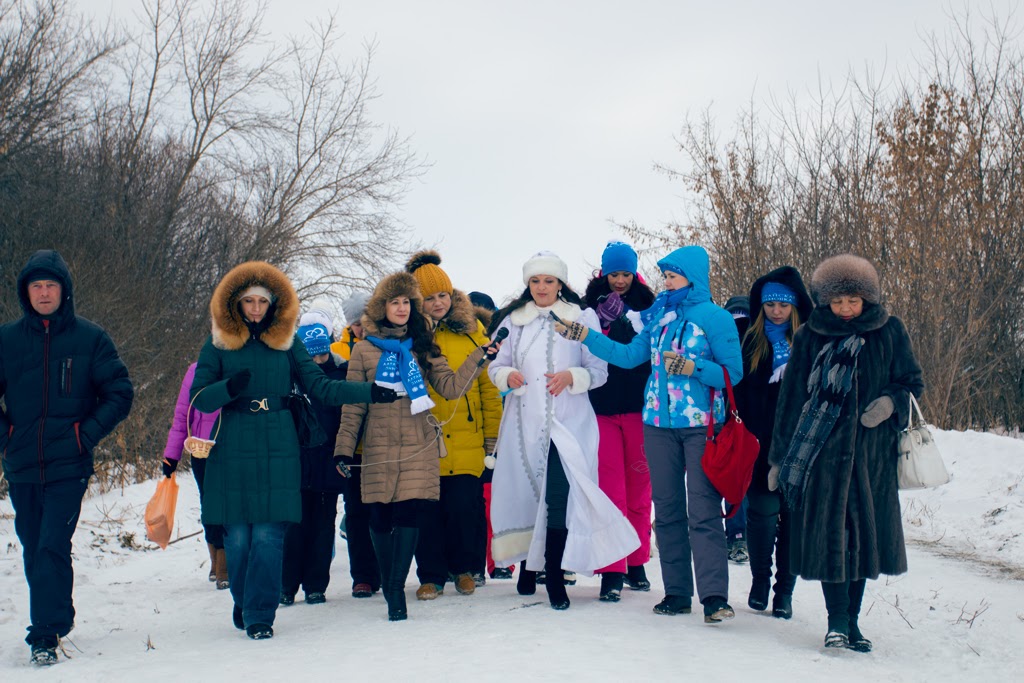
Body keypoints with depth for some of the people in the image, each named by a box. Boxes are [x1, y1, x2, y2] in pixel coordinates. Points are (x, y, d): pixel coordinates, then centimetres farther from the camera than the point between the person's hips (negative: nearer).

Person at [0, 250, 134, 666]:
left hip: (69, 464, -3)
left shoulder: (90, 338, -1)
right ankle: (58, 617, 32)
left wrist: (88, 433, -7)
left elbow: (120, 393, 2)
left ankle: (45, 634, -9)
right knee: (33, 550, 13)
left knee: (53, 547, -13)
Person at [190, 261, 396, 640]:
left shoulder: (287, 342, 10)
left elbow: (320, 387, 6)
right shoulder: (219, 344, 7)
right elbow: (198, 398, 1)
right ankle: (243, 603, 23)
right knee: (237, 536, 2)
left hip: (278, 452, 0)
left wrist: (370, 392, -4)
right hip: (233, 452, 0)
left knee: (269, 535, -6)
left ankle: (259, 615, 2)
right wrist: (230, 388, -20)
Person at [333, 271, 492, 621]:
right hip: (379, 448, 0)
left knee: (410, 513, -10)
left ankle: (396, 589, -5)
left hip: (418, 448, 1)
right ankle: (390, 589, 15)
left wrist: (480, 357, -5)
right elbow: (353, 404, 7)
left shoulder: (422, 347, 13)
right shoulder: (364, 349, 8)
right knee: (381, 517, 0)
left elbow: (451, 387, 4)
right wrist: (344, 448, 0)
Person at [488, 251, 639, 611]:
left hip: (567, 421, -3)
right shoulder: (513, 321, 14)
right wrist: (507, 375, -10)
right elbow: (496, 366, 12)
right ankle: (527, 563, 25)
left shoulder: (582, 318, 6)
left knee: (559, 496, -14)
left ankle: (554, 573, -9)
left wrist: (571, 376, -15)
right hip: (524, 421, 3)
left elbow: (599, 371, 4)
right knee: (525, 490, 6)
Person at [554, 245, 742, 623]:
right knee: (667, 510, 8)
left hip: (700, 425, -6)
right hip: (659, 425, 6)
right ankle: (677, 593, 15)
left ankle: (714, 596, -11)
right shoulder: (660, 315, 12)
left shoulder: (716, 318, -5)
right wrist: (585, 336, 7)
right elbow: (629, 355, 12)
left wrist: (691, 367, -19)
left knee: (704, 511, -11)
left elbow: (733, 373, -8)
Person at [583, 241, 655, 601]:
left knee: (639, 485, 7)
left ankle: (636, 561, 20)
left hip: (638, 408, 1)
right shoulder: (591, 306, 8)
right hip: (602, 407, -1)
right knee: (611, 488, -4)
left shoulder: (645, 305, 7)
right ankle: (612, 570, -2)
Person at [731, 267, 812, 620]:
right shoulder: (750, 339, 7)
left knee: (793, 512, 3)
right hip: (758, 443, 0)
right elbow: (737, 388, 6)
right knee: (761, 510, -1)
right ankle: (760, 582, 18)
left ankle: (785, 590, 14)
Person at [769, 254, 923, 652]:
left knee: (865, 531, 5)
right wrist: (780, 456, 4)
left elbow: (912, 383, 11)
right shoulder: (810, 337, 4)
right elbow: (791, 397, 6)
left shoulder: (889, 332, 5)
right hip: (823, 451, -1)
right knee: (828, 532, -7)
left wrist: (891, 401, -13)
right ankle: (838, 619, 0)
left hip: (873, 451, 1)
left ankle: (852, 617, 16)